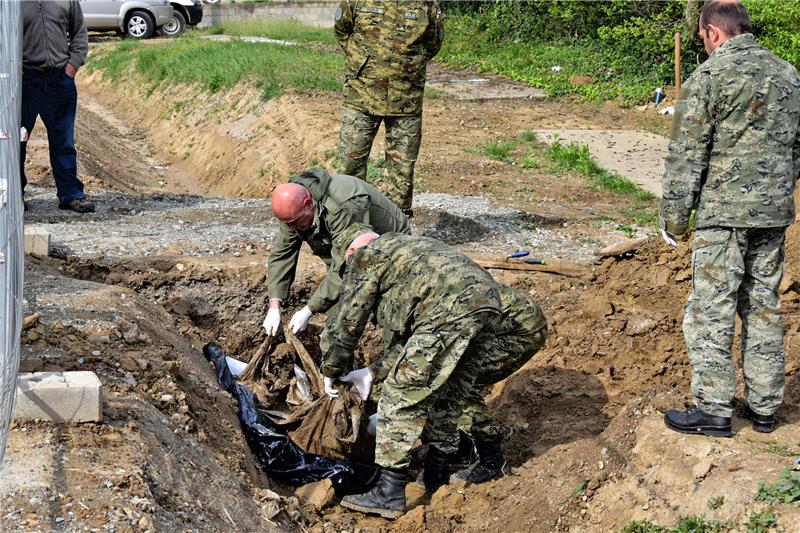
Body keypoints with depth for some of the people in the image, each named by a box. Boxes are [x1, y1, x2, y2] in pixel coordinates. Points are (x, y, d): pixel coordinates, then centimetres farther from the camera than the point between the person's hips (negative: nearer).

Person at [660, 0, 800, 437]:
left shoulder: (708, 77, -10)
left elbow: (686, 156, -10)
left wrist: (673, 217, -3)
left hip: (724, 212, -7)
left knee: (711, 309, -1)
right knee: (763, 306, 13)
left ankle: (714, 409, 1)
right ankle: (764, 407, 18)